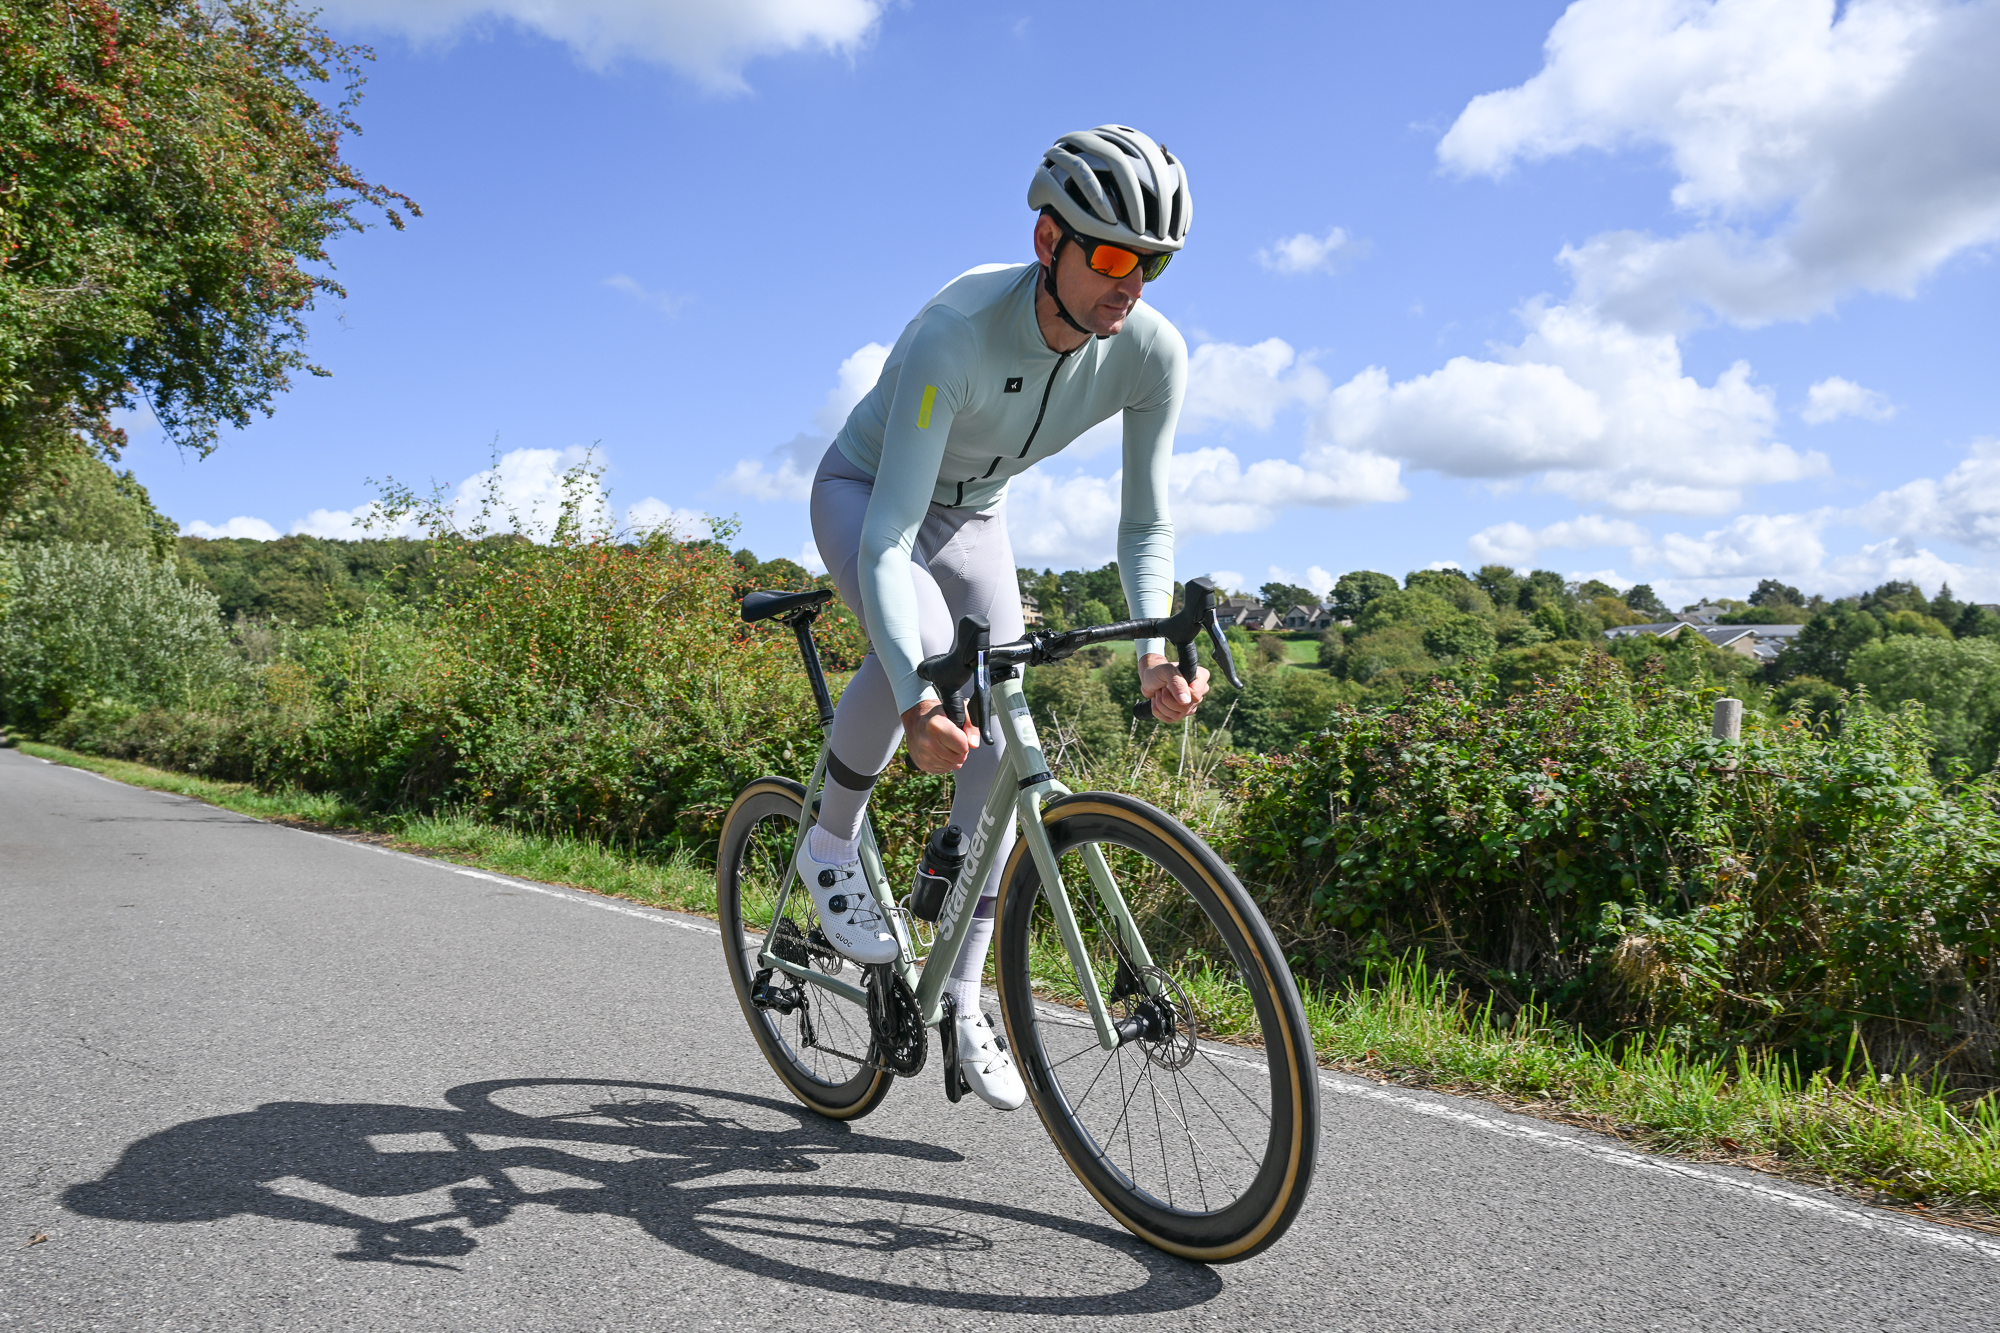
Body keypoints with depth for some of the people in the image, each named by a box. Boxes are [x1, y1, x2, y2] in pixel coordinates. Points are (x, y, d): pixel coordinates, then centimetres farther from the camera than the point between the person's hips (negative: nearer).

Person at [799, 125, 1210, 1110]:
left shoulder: (1151, 351, -23)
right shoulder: (956, 335, -39)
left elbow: (1145, 524, -15)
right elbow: (888, 544, -43)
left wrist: (1154, 652, -32)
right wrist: (916, 702, -57)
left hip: (973, 515, 5)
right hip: (863, 493, -4)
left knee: (1000, 741, -8)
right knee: (923, 641, -37)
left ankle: (962, 993, 7)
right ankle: (830, 843, -8)